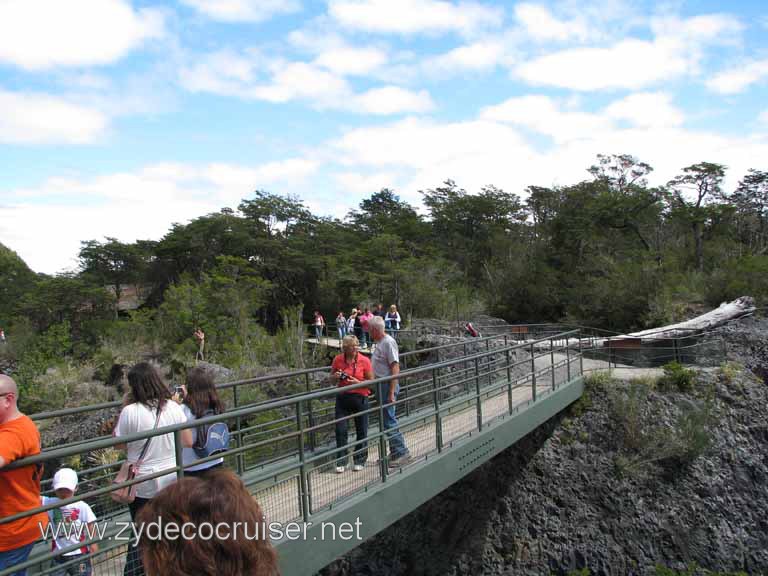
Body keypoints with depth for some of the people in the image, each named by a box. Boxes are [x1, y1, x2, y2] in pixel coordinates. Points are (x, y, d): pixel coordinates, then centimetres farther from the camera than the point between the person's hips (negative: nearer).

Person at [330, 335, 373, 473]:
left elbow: (371, 382, -3)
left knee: (361, 431, 7)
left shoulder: (364, 361, -7)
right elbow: (332, 378, 13)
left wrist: (358, 382, -19)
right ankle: (341, 462, 9)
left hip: (360, 398, -1)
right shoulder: (338, 360, -1)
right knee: (340, 430, -1)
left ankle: (359, 461, 22)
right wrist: (336, 376, -10)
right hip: (342, 398, 2)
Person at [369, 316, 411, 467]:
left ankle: (402, 453, -1)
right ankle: (395, 453, 21)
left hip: (387, 386, -10)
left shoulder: (388, 342, -15)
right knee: (387, 420, 13)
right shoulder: (379, 343, 15)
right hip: (381, 386, 10)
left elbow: (395, 368, -20)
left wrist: (391, 393, -23)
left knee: (389, 421, -8)